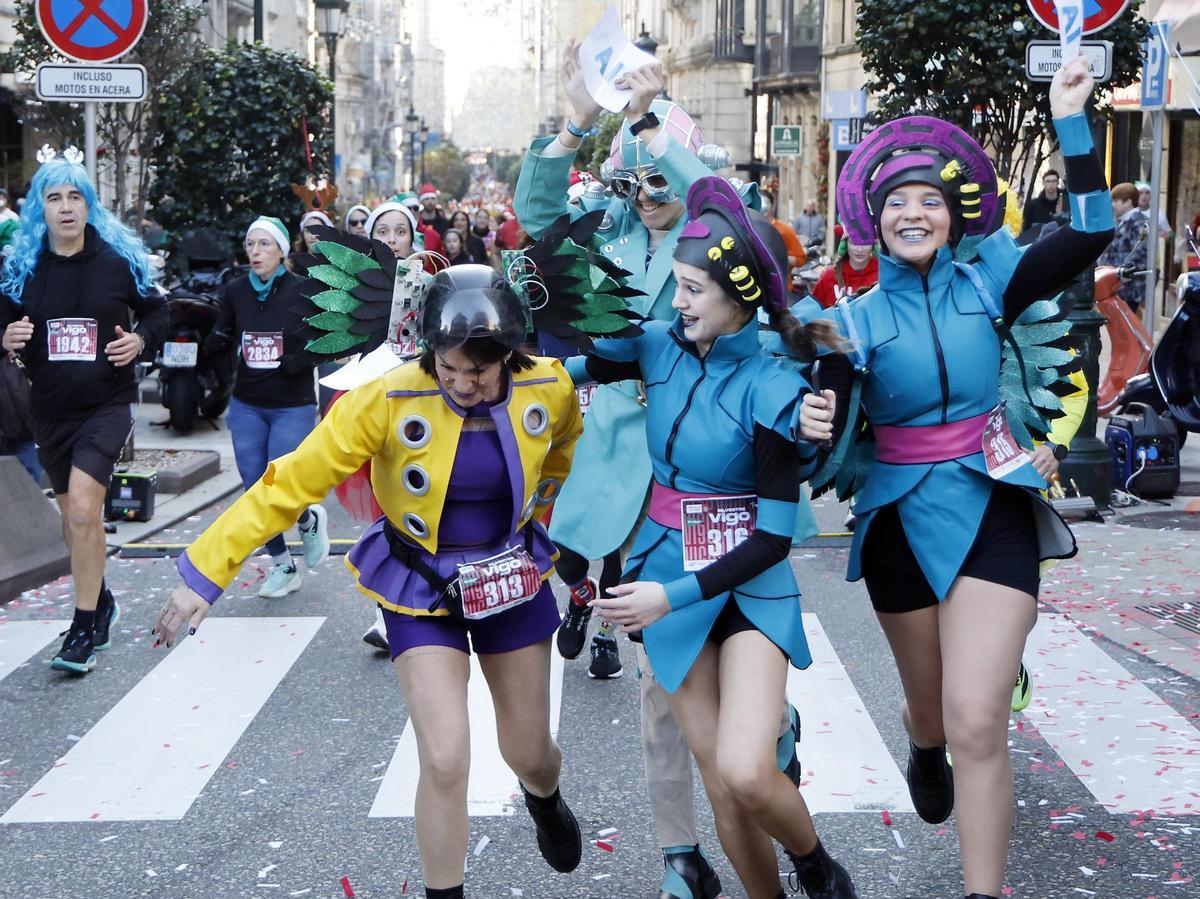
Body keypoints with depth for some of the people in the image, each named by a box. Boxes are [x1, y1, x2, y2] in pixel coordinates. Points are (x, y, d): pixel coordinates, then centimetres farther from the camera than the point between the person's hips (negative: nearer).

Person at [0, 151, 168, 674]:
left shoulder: (118, 260, -4)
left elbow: (157, 312, 10)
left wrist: (141, 340, -10)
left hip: (107, 404, -4)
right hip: (50, 409, 4)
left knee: (82, 509, -18)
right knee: (74, 513, 17)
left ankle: (84, 629, -9)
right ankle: (100, 601, 39)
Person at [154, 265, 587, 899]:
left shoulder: (550, 389, -17)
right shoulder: (389, 400, -26)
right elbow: (291, 482, -22)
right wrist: (207, 571, -22)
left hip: (513, 579, 3)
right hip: (423, 589, -3)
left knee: (529, 753, 15)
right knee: (445, 762, -15)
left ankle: (545, 801, 53)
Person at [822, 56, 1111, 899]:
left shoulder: (986, 280, 0)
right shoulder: (856, 317, -1)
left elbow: (1090, 234, -10)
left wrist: (1072, 120, -12)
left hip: (992, 512, -1)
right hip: (903, 520, 1)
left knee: (978, 723, -14)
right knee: (933, 707, 18)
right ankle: (924, 747, 56)